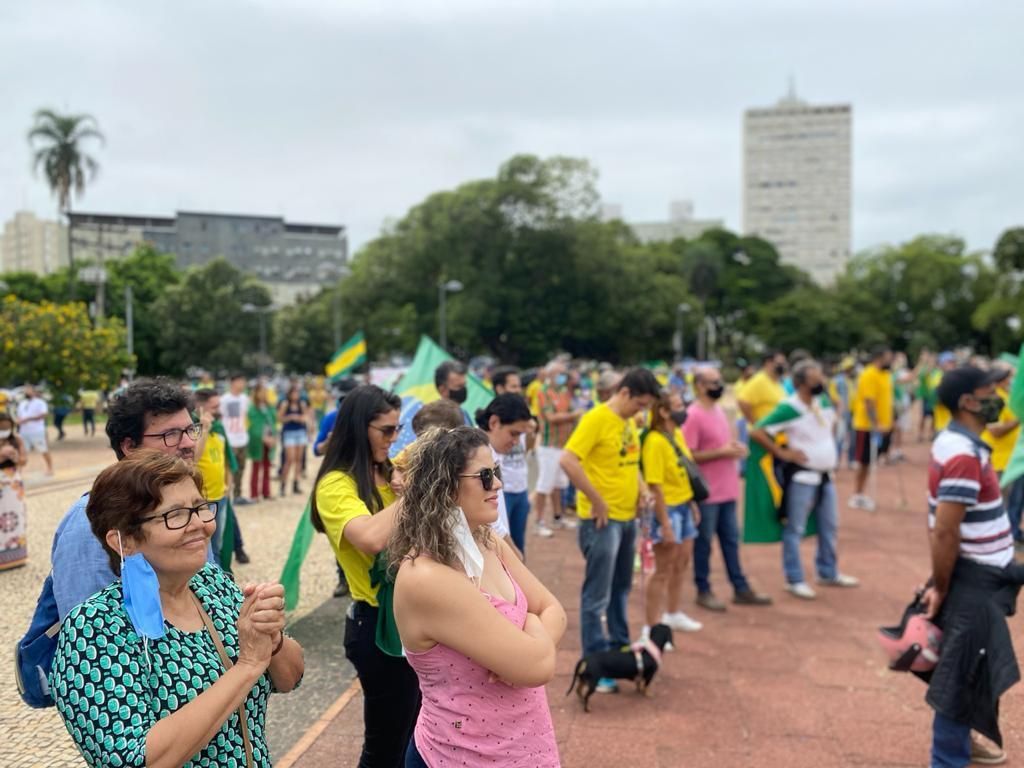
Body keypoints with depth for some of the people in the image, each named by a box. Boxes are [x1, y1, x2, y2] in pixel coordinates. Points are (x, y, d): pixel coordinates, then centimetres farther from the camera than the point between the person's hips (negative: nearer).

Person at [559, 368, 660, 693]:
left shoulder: (628, 421, 10)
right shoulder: (596, 419, -16)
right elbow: (568, 461, -25)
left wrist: (640, 488, 6)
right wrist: (597, 501, -20)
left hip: (627, 517, 9)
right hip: (602, 519, -8)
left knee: (620, 590, 20)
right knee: (597, 596, -1)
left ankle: (620, 651, 33)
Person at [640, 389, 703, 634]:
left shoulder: (678, 434, 5)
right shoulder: (655, 442, -22)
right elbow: (655, 487, -23)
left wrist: (693, 504, 15)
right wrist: (665, 525, -22)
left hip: (684, 505, 9)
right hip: (667, 509, -9)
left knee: (681, 563, 21)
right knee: (663, 571, -1)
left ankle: (674, 615, 38)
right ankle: (652, 628, 10)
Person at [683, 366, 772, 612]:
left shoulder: (719, 411, 12)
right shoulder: (693, 416, -15)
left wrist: (735, 448, 2)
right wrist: (722, 452, -21)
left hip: (727, 489, 9)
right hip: (706, 492, -8)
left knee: (731, 540, 15)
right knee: (703, 542, 3)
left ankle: (741, 589, 23)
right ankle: (703, 591, 15)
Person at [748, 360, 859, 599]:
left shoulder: (824, 403, 4)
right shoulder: (788, 409, -18)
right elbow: (757, 433, -20)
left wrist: (831, 449, 15)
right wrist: (782, 453, -18)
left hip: (826, 474, 8)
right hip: (801, 476, -8)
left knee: (829, 526, 17)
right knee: (795, 529, 1)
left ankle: (829, 573, 32)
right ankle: (794, 580, 10)